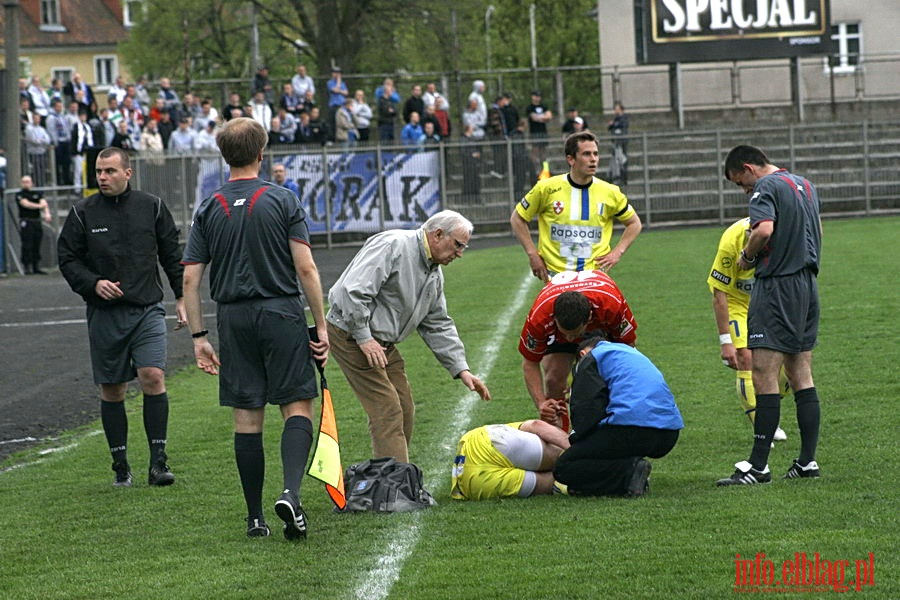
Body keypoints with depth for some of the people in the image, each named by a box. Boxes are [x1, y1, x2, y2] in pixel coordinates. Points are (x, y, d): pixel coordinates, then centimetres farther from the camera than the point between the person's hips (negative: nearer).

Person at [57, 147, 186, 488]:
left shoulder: (152, 207, 5)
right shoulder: (82, 213, 1)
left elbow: (172, 255, 13)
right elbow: (67, 259, 4)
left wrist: (182, 297, 11)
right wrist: (94, 283, -12)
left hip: (148, 309, 0)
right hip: (104, 315, 0)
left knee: (153, 377, -16)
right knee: (112, 390, 5)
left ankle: (158, 461, -11)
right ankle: (120, 465, 15)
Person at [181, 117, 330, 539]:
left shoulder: (209, 210, 5)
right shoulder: (283, 201, -3)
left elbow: (190, 279, 2)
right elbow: (306, 269, -7)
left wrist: (198, 337, 9)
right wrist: (321, 326, -2)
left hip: (233, 319, 3)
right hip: (282, 314, -3)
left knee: (247, 420, 7)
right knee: (298, 407, 1)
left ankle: (255, 517, 8)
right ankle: (290, 491, -22)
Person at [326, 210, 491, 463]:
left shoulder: (434, 273, 13)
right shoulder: (393, 246, -19)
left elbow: (438, 325, 18)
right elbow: (354, 290, -26)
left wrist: (461, 369, 9)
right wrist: (363, 338, -23)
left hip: (383, 343, 10)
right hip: (350, 335, -10)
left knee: (404, 411, 10)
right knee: (388, 411, -14)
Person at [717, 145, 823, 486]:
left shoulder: (766, 187, -10)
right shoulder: (805, 186, 17)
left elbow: (764, 230, -25)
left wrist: (747, 256, -8)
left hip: (777, 287, -9)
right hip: (808, 285, 9)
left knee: (764, 376, -9)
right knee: (801, 377, 10)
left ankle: (758, 465, -11)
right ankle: (807, 461, 10)